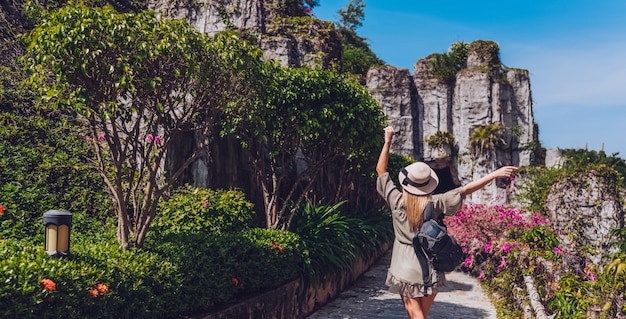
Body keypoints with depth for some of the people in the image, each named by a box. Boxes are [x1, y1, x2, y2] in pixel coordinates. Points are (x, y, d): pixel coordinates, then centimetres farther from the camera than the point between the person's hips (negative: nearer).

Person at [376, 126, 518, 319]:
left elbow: (381, 170, 0)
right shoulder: (434, 203, -9)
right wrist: (495, 174, -7)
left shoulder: (397, 201, -9)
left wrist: (388, 141, 5)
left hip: (405, 269, -2)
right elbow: (465, 190, -9)